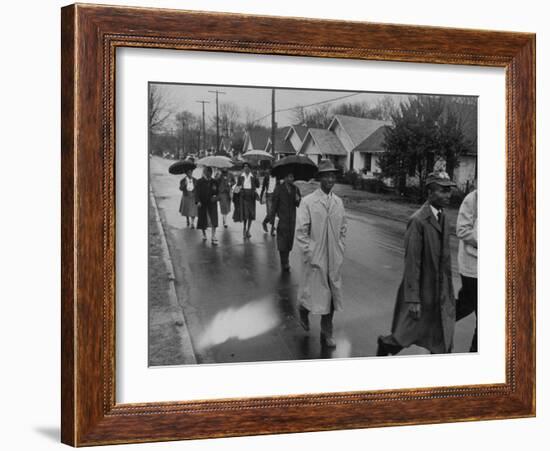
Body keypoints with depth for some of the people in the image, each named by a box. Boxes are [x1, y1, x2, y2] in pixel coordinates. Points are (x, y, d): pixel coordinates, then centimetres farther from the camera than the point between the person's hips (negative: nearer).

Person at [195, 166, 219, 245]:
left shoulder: (214, 182, 5)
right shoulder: (200, 182, -2)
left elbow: (217, 191, 11)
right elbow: (197, 192, -6)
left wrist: (215, 196, -11)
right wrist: (198, 201, -17)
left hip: (212, 202, 1)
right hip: (202, 203, -1)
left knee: (213, 220, -8)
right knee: (203, 219, 10)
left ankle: (213, 237, -8)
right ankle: (204, 234, 32)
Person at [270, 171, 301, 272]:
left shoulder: (295, 189, 8)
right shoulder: (279, 188, -4)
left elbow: (298, 205, 8)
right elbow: (274, 204, -4)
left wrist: (298, 200, -14)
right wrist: (272, 218, -7)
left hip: (292, 219, 4)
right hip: (282, 218, -4)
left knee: (290, 239, 7)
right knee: (282, 240, -6)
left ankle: (285, 261, 20)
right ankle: (284, 263, -3)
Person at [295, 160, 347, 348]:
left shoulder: (338, 202, 4)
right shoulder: (308, 202, -10)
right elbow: (301, 232, -10)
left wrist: (340, 250, 8)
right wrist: (310, 253, -13)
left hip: (334, 259, 4)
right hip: (314, 258, -4)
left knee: (332, 295, 9)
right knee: (313, 294, 3)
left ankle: (326, 333, 21)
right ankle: (303, 309, 38)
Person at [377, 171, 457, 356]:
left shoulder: (444, 218, 6)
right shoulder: (418, 221, -19)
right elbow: (412, 262, -20)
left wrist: (449, 291, 14)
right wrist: (413, 299, -21)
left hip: (441, 292, 7)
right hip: (422, 291, -7)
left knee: (443, 342, 8)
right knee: (407, 334, 11)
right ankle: (385, 345, 39)